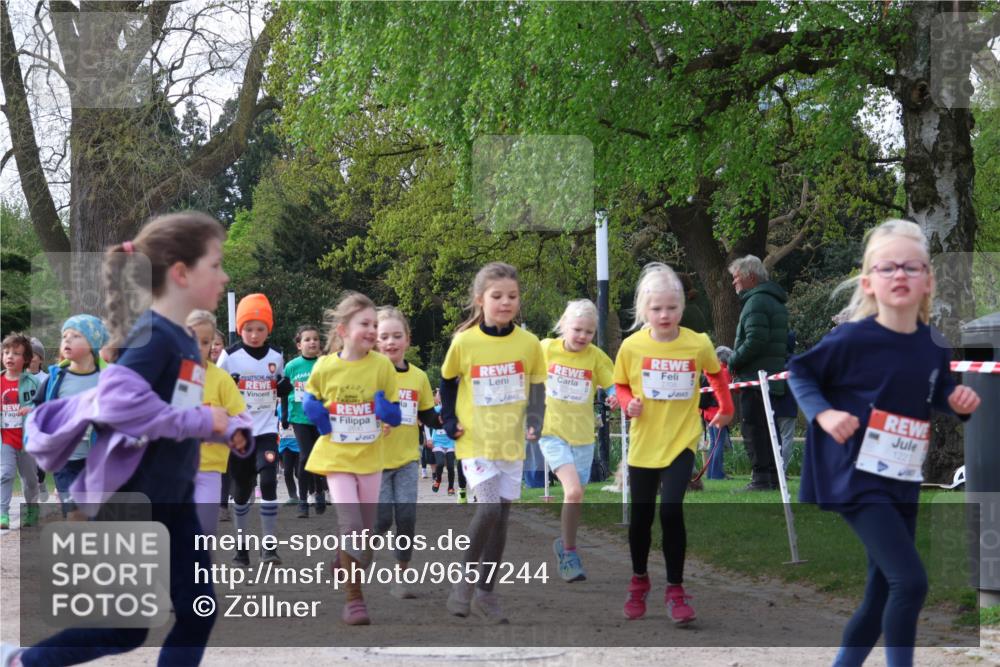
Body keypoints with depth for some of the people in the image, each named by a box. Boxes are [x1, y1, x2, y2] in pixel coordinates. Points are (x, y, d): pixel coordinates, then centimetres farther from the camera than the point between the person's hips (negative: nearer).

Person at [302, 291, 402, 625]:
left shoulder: (382, 365, -7)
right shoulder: (325, 367, -8)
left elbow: (395, 414, 1)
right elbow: (310, 398, 11)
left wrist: (390, 411, -21)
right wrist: (314, 411, -9)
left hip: (370, 458, 2)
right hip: (337, 457, -2)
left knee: (366, 531, 12)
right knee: (351, 527, -12)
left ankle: (346, 562, 44)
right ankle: (354, 598, -2)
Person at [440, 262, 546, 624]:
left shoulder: (528, 343, -3)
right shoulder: (465, 341, -8)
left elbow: (537, 388, 8)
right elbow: (447, 380, 8)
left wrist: (535, 422, -5)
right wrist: (449, 419, 1)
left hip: (511, 442, 3)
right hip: (475, 441, -3)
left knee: (501, 517, 7)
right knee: (488, 508, -18)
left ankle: (486, 591, 19)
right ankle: (465, 580, 1)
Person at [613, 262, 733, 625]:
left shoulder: (699, 344, -9)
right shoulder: (631, 346, -9)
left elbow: (716, 374, 12)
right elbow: (621, 385, 6)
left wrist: (726, 409, 14)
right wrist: (629, 402, -13)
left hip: (681, 440, -2)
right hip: (644, 441, 2)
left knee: (671, 510, -17)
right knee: (641, 516, 12)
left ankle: (675, 589, -3)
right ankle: (639, 581, 35)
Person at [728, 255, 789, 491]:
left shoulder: (756, 301, -12)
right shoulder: (775, 301, 21)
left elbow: (755, 341, -23)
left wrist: (733, 361, -11)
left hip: (756, 375, -10)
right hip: (773, 378, 10)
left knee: (752, 427, -9)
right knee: (767, 427, 13)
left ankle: (761, 477, -12)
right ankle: (773, 476, 15)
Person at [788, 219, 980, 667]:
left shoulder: (934, 348, 0)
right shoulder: (853, 338, -15)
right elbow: (800, 372, -3)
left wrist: (958, 402, -4)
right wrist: (823, 414, -18)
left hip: (901, 483, 7)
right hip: (857, 478, -7)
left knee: (882, 594, 15)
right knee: (910, 581, -18)